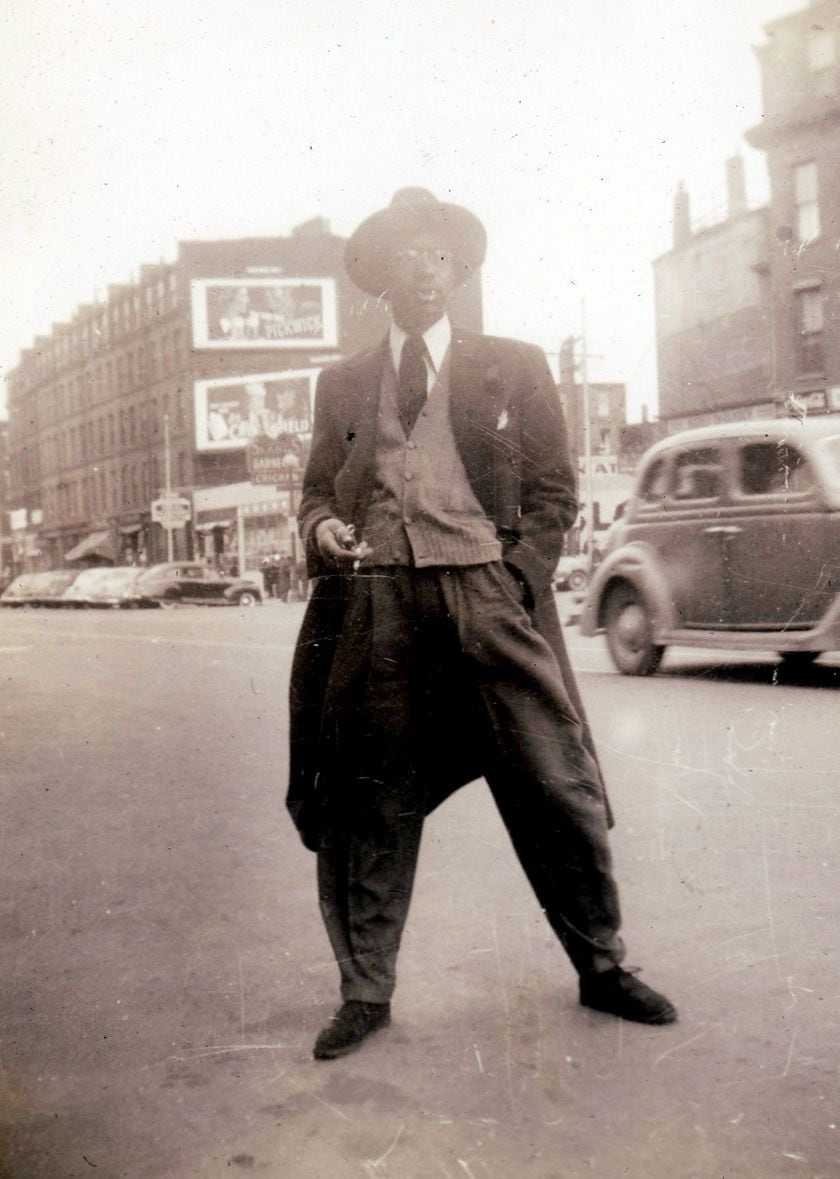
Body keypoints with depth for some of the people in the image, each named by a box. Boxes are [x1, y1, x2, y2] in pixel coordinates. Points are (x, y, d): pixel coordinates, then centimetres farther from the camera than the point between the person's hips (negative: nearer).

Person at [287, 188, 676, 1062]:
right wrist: (320, 528, -2)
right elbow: (318, 488, 21)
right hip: (374, 606, 2)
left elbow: (553, 490, 8)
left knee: (556, 790, 2)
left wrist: (516, 583, -5)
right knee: (368, 805, 5)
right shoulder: (342, 384, 17)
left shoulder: (512, 368, 10)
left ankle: (602, 968, 23)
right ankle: (365, 993, 20)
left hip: (488, 598, -1)